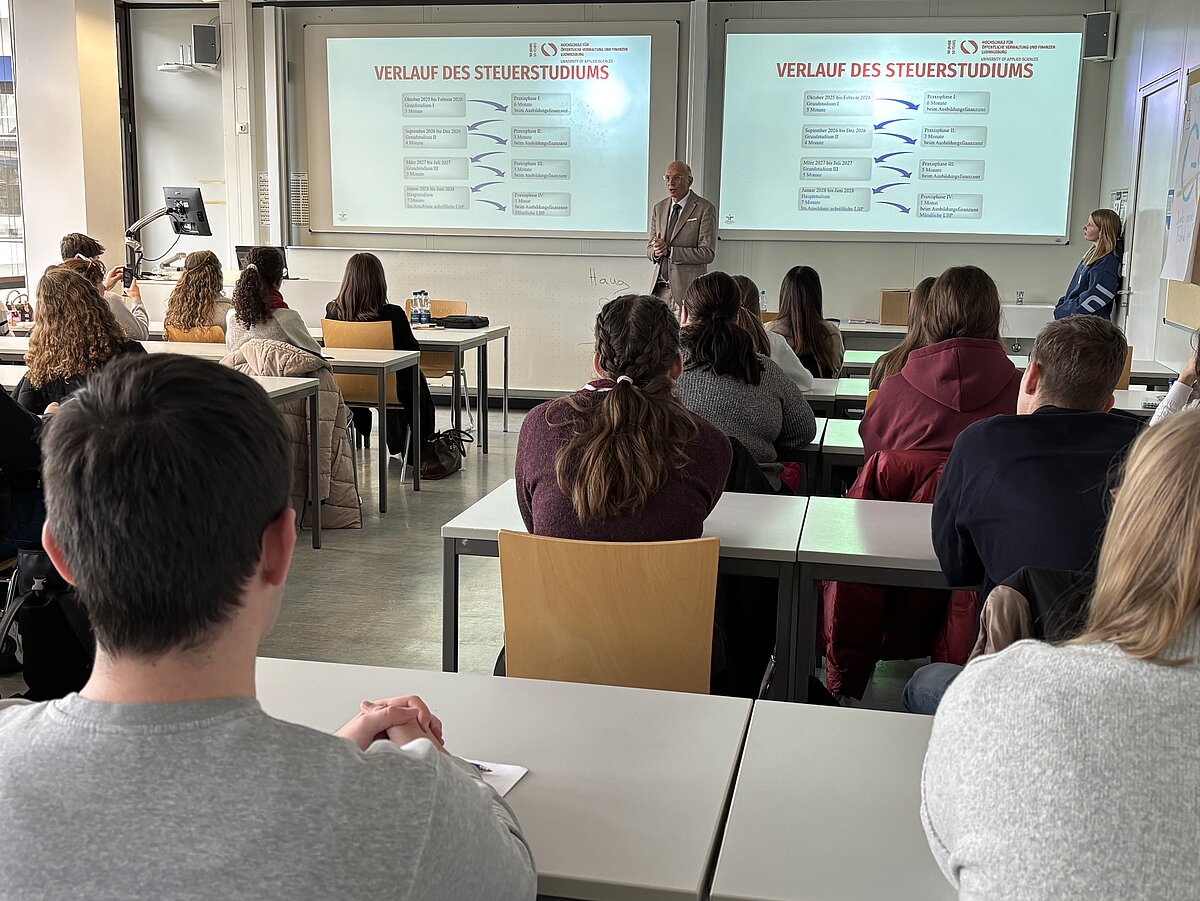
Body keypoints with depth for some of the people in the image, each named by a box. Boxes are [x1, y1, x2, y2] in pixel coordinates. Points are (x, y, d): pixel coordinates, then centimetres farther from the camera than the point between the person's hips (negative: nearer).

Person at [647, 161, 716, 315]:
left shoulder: (705, 209, -4)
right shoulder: (658, 208, 15)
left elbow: (708, 253, -10)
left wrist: (669, 251, -15)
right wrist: (655, 251, -7)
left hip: (687, 289, -5)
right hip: (659, 288, 5)